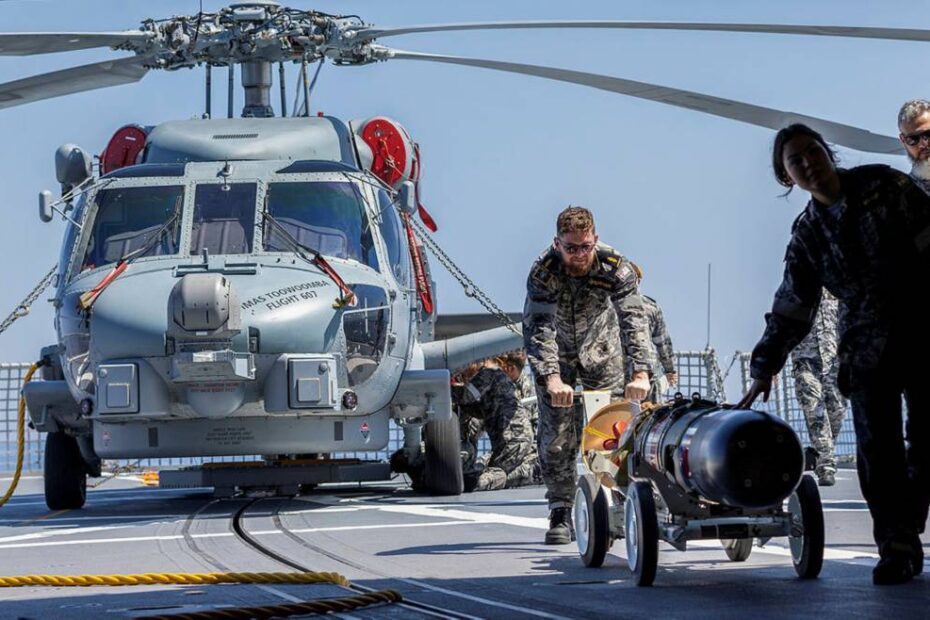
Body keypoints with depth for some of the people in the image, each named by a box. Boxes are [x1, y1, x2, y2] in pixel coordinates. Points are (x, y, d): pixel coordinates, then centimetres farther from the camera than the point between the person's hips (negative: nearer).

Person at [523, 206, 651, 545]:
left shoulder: (615, 268, -27)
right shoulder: (543, 272, -30)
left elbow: (633, 319, -36)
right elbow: (537, 328, -38)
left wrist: (641, 373, -50)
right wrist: (551, 379, -53)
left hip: (602, 354, 1)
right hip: (557, 355, -1)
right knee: (556, 436, -9)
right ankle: (560, 513, -1)